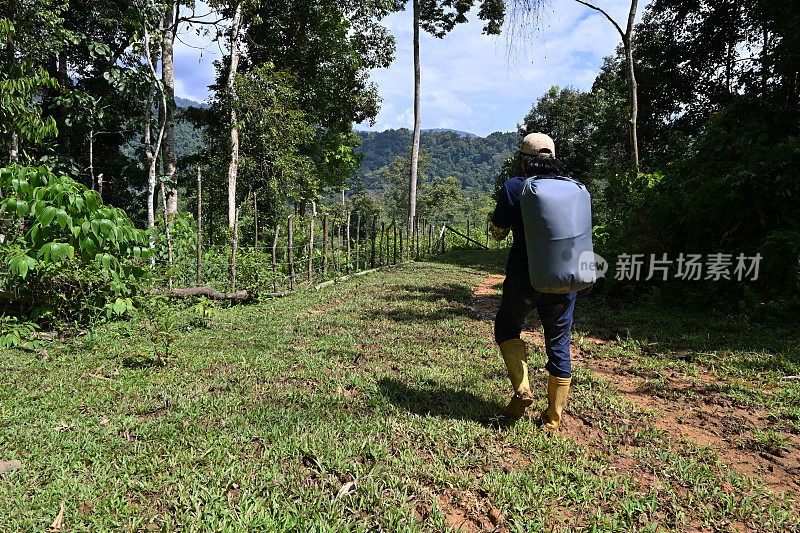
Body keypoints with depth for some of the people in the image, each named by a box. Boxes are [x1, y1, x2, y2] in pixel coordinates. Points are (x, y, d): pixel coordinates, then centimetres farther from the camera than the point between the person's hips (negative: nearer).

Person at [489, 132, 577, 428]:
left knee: (507, 327, 21)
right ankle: (553, 417, 22)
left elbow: (498, 232, 1)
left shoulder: (514, 188, -8)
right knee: (558, 343, 13)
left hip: (525, 278, -3)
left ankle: (521, 388, 2)